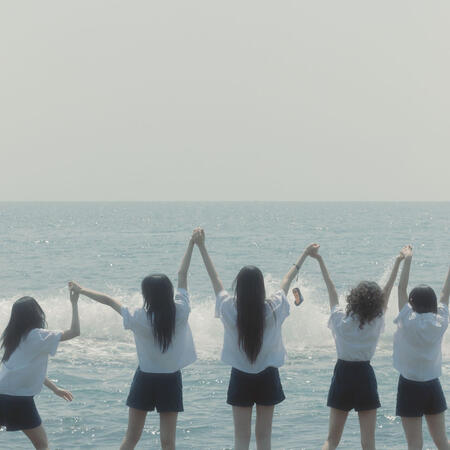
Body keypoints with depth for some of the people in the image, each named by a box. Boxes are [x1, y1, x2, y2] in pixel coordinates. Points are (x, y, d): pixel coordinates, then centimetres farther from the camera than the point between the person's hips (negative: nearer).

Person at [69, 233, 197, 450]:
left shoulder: (138, 318, -14)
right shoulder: (180, 313, -12)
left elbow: (109, 300, -2)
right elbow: (182, 275, -3)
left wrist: (81, 290, 11)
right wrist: (192, 244, 8)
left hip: (145, 380, 0)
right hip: (170, 381, 0)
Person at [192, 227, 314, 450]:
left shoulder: (230, 309, -14)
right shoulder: (273, 309, -13)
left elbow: (214, 277, -3)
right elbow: (287, 280, 4)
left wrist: (201, 246, 7)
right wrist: (304, 256, 20)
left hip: (241, 379, 0)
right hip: (267, 379, 0)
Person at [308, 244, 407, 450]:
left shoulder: (341, 320, -7)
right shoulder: (376, 324, -8)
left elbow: (331, 289, 2)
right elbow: (387, 291, -1)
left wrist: (319, 259, 11)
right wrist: (398, 262, 6)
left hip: (342, 374, 2)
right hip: (365, 377, -2)